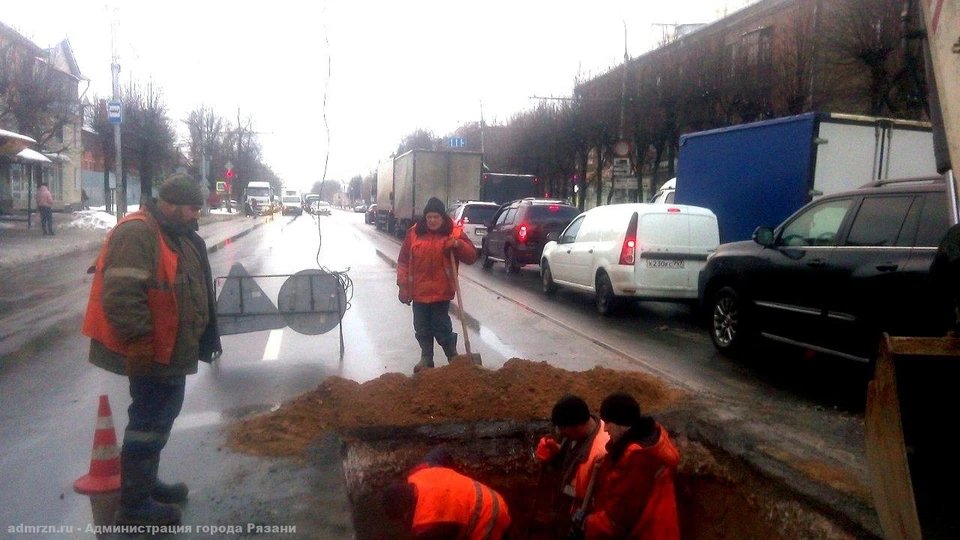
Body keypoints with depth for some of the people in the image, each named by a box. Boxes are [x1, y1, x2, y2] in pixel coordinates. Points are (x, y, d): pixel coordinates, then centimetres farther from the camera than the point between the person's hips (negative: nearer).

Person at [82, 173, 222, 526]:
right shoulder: (136, 233, -20)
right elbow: (121, 296, -27)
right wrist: (141, 345, -27)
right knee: (150, 420, -2)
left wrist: (205, 337, 22)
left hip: (170, 349, 10)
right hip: (150, 353, -10)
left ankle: (146, 483, 35)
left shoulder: (177, 234, 13)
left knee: (161, 414, 20)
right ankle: (134, 504, 9)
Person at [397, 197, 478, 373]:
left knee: (441, 327, 1)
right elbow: (403, 262, 4)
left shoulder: (454, 233, -3)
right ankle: (426, 358, 26)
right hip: (419, 291, 3)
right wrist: (403, 286, 0)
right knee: (422, 328, 11)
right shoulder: (414, 233, 1)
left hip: (441, 292, -3)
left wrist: (458, 244, -22)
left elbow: (472, 256, -4)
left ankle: (453, 357, 20)